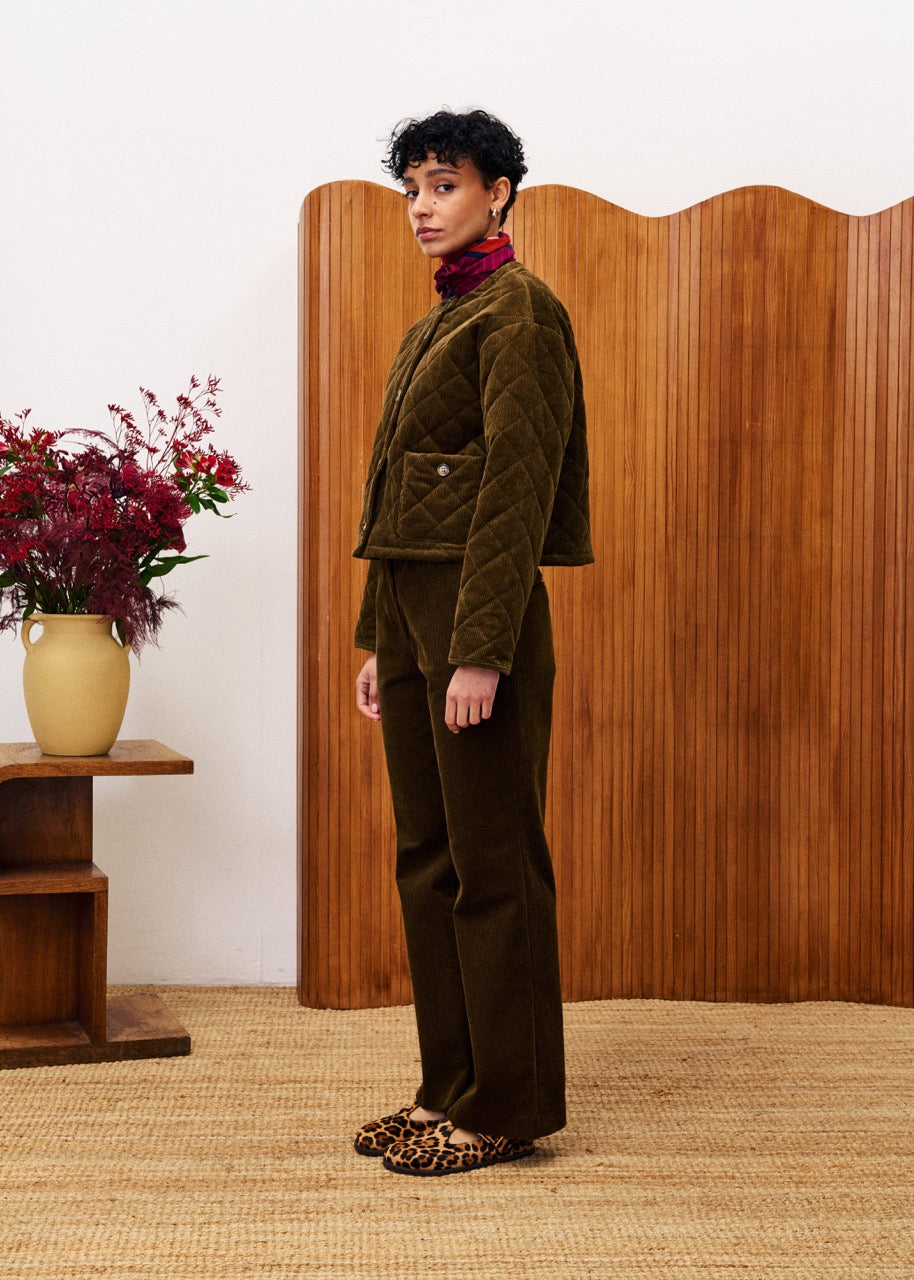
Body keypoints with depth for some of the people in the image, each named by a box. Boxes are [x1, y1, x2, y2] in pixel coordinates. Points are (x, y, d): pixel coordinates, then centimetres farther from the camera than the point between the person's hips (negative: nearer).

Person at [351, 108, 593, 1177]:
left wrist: (480, 651, -21)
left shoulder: (518, 312, -9)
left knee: (492, 866, -2)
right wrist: (378, 639, 16)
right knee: (426, 859, 12)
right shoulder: (433, 325, 19)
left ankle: (507, 1107, 8)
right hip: (411, 612, 9)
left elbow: (516, 489, -17)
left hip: (481, 614, -9)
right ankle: (450, 1087, 21)